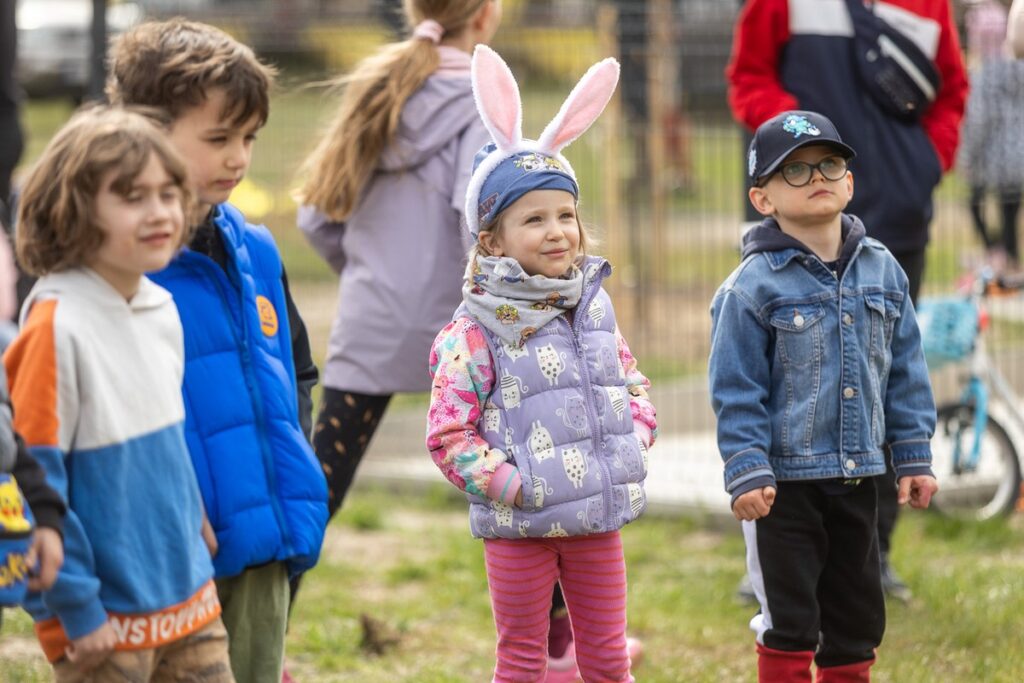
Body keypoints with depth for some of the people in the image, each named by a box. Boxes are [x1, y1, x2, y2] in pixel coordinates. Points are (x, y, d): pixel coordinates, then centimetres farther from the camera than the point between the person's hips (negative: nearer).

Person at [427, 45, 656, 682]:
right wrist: (510, 485, -17)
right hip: (520, 525, -5)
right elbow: (447, 433, -14)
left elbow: (633, 383, 18)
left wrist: (635, 440, 1)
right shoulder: (474, 331, -12)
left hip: (598, 516, 5)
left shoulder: (593, 308, 7)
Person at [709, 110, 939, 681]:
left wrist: (914, 456, 8)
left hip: (857, 477, 5)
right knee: (789, 621, 2)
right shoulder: (754, 286, -12)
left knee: (857, 614, 14)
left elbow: (905, 371, 9)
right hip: (784, 481, -5)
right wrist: (747, 472, -16)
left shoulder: (881, 270, 3)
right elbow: (736, 389, -11)